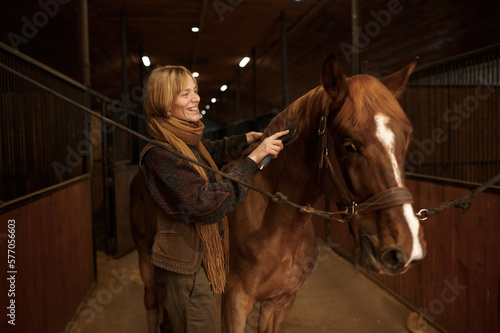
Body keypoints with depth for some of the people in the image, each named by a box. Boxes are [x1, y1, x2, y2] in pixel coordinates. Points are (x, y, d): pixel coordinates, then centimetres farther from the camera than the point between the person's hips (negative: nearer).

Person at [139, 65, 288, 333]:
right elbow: (209, 203, -31)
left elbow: (214, 152, 26)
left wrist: (250, 138, 11)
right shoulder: (160, 155, -26)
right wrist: (254, 158, -27)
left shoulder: (189, 142, 4)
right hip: (185, 270, -9)